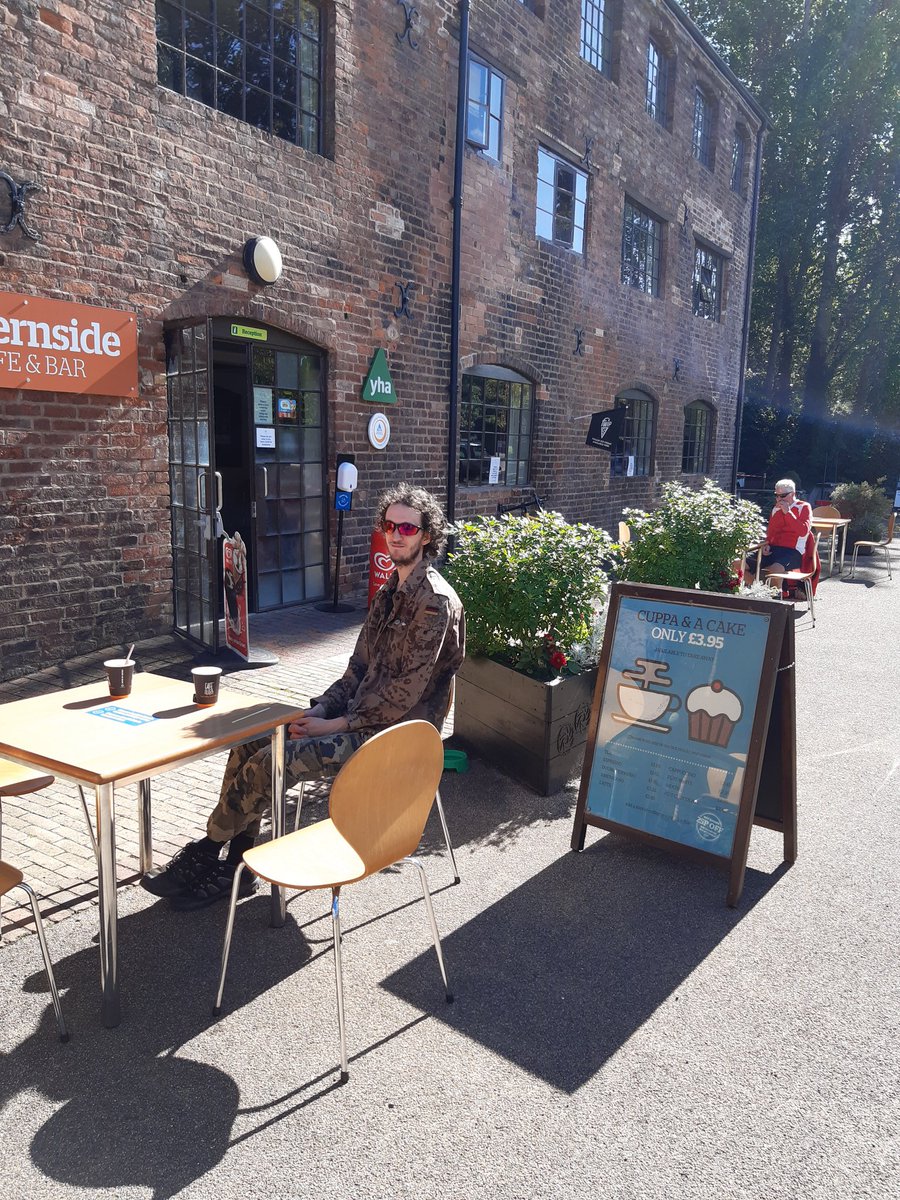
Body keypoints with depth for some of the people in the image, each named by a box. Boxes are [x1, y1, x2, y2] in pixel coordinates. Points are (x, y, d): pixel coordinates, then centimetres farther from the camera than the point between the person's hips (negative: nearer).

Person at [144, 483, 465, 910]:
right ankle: (236, 870, 4)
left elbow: (407, 690, -20)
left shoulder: (434, 602, -16)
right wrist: (320, 709, -1)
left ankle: (206, 851, 5)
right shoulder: (391, 591, 13)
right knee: (250, 744, -3)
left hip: (391, 733, -9)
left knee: (271, 762, -20)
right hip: (360, 715, 9)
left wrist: (335, 725, -16)